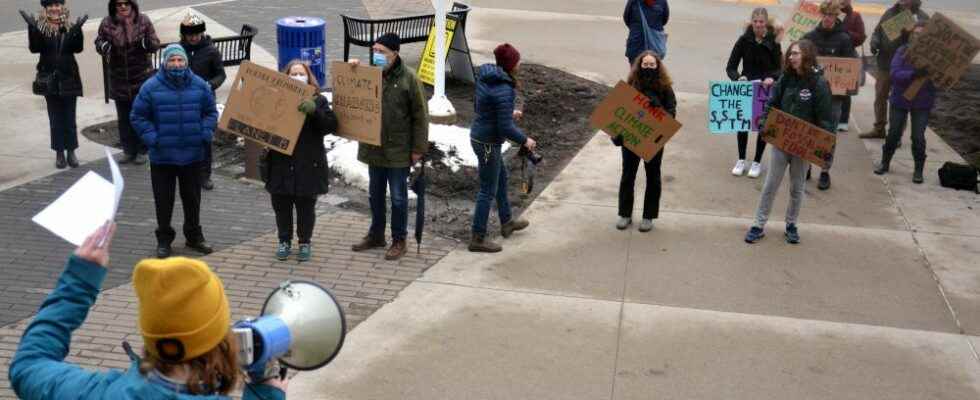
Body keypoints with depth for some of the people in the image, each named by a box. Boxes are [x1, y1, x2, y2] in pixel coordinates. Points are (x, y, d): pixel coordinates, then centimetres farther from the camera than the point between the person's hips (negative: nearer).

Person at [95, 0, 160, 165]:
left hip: (142, 78, -2)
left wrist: (147, 43, -26)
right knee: (124, 118, 10)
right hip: (119, 79, 2)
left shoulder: (143, 21, -6)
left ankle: (141, 151, 17)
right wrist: (103, 46, -18)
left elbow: (155, 44, -3)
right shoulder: (107, 23, -4)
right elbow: (99, 43, 6)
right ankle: (129, 151, 22)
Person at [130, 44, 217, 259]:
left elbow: (211, 112, 10)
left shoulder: (199, 86, 0)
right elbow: (138, 116, -1)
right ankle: (164, 239, 22)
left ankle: (194, 236, 30)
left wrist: (206, 133, -4)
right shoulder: (151, 87, -7)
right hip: (162, 156, -2)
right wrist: (151, 138, -12)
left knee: (192, 198, 14)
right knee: (164, 200, 8)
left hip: (192, 154, 2)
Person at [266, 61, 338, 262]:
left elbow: (331, 126, -11)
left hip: (308, 166, -1)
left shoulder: (318, 101, 0)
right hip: (281, 165, 1)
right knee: (281, 207, 11)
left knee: (306, 208, 9)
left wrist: (314, 110, -24)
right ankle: (284, 241, 29)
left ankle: (305, 243, 25)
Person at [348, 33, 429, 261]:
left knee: (398, 197, 5)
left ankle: (399, 240, 18)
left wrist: (418, 148, -11)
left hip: (398, 150, -5)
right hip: (373, 147, 5)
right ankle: (376, 235, 32)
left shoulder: (408, 79, -11)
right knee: (375, 194, 17)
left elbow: (420, 116, -9)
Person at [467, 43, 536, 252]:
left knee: (501, 178, 25)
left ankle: (507, 222, 43)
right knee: (488, 190, 2)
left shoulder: (485, 77, 1)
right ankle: (478, 239, 12)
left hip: (479, 136, 9)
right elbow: (505, 128, -24)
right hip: (488, 143, -9)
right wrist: (525, 140, -8)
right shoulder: (504, 90, -26)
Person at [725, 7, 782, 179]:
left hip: (766, 89, -1)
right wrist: (738, 77, -27)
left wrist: (772, 78, -27)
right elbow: (731, 67, -7)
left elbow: (780, 68, -6)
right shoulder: (744, 40, -7)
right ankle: (741, 160, 19)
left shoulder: (773, 42, -9)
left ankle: (757, 162, 19)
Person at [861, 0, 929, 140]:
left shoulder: (922, 18, -7)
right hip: (884, 63, 5)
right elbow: (877, 31, 14)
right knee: (880, 97, 14)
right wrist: (874, 41, -7)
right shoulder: (890, 12, 7)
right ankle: (879, 129, 29)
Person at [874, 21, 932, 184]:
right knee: (893, 133, 12)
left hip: (922, 103, -1)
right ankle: (885, 162, 31)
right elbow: (895, 74, -18)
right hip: (900, 100, 1)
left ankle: (918, 170, 16)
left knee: (918, 137, 1)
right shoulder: (902, 52, -8)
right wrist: (913, 74, -33)